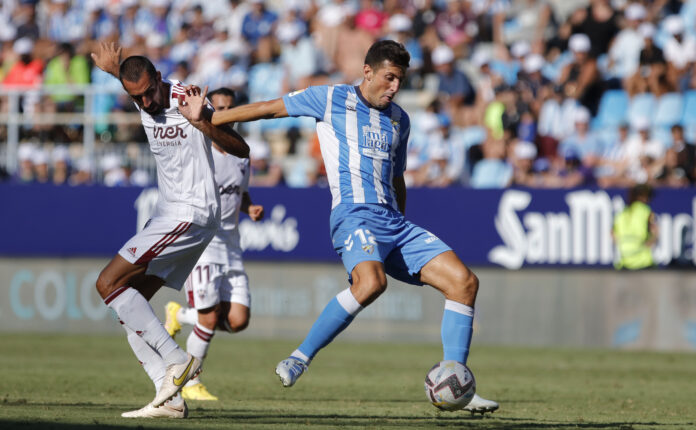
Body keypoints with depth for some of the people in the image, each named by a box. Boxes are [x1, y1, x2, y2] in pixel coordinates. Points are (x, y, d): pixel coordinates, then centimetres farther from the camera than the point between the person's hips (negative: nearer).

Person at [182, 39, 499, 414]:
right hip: (355, 217, -7)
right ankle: (299, 359, -24)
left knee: (464, 281, -7)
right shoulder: (332, 100, 4)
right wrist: (205, 118, 8)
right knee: (370, 282, -37)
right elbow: (268, 109, 9)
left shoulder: (399, 120, 21)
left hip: (393, 222, 7)